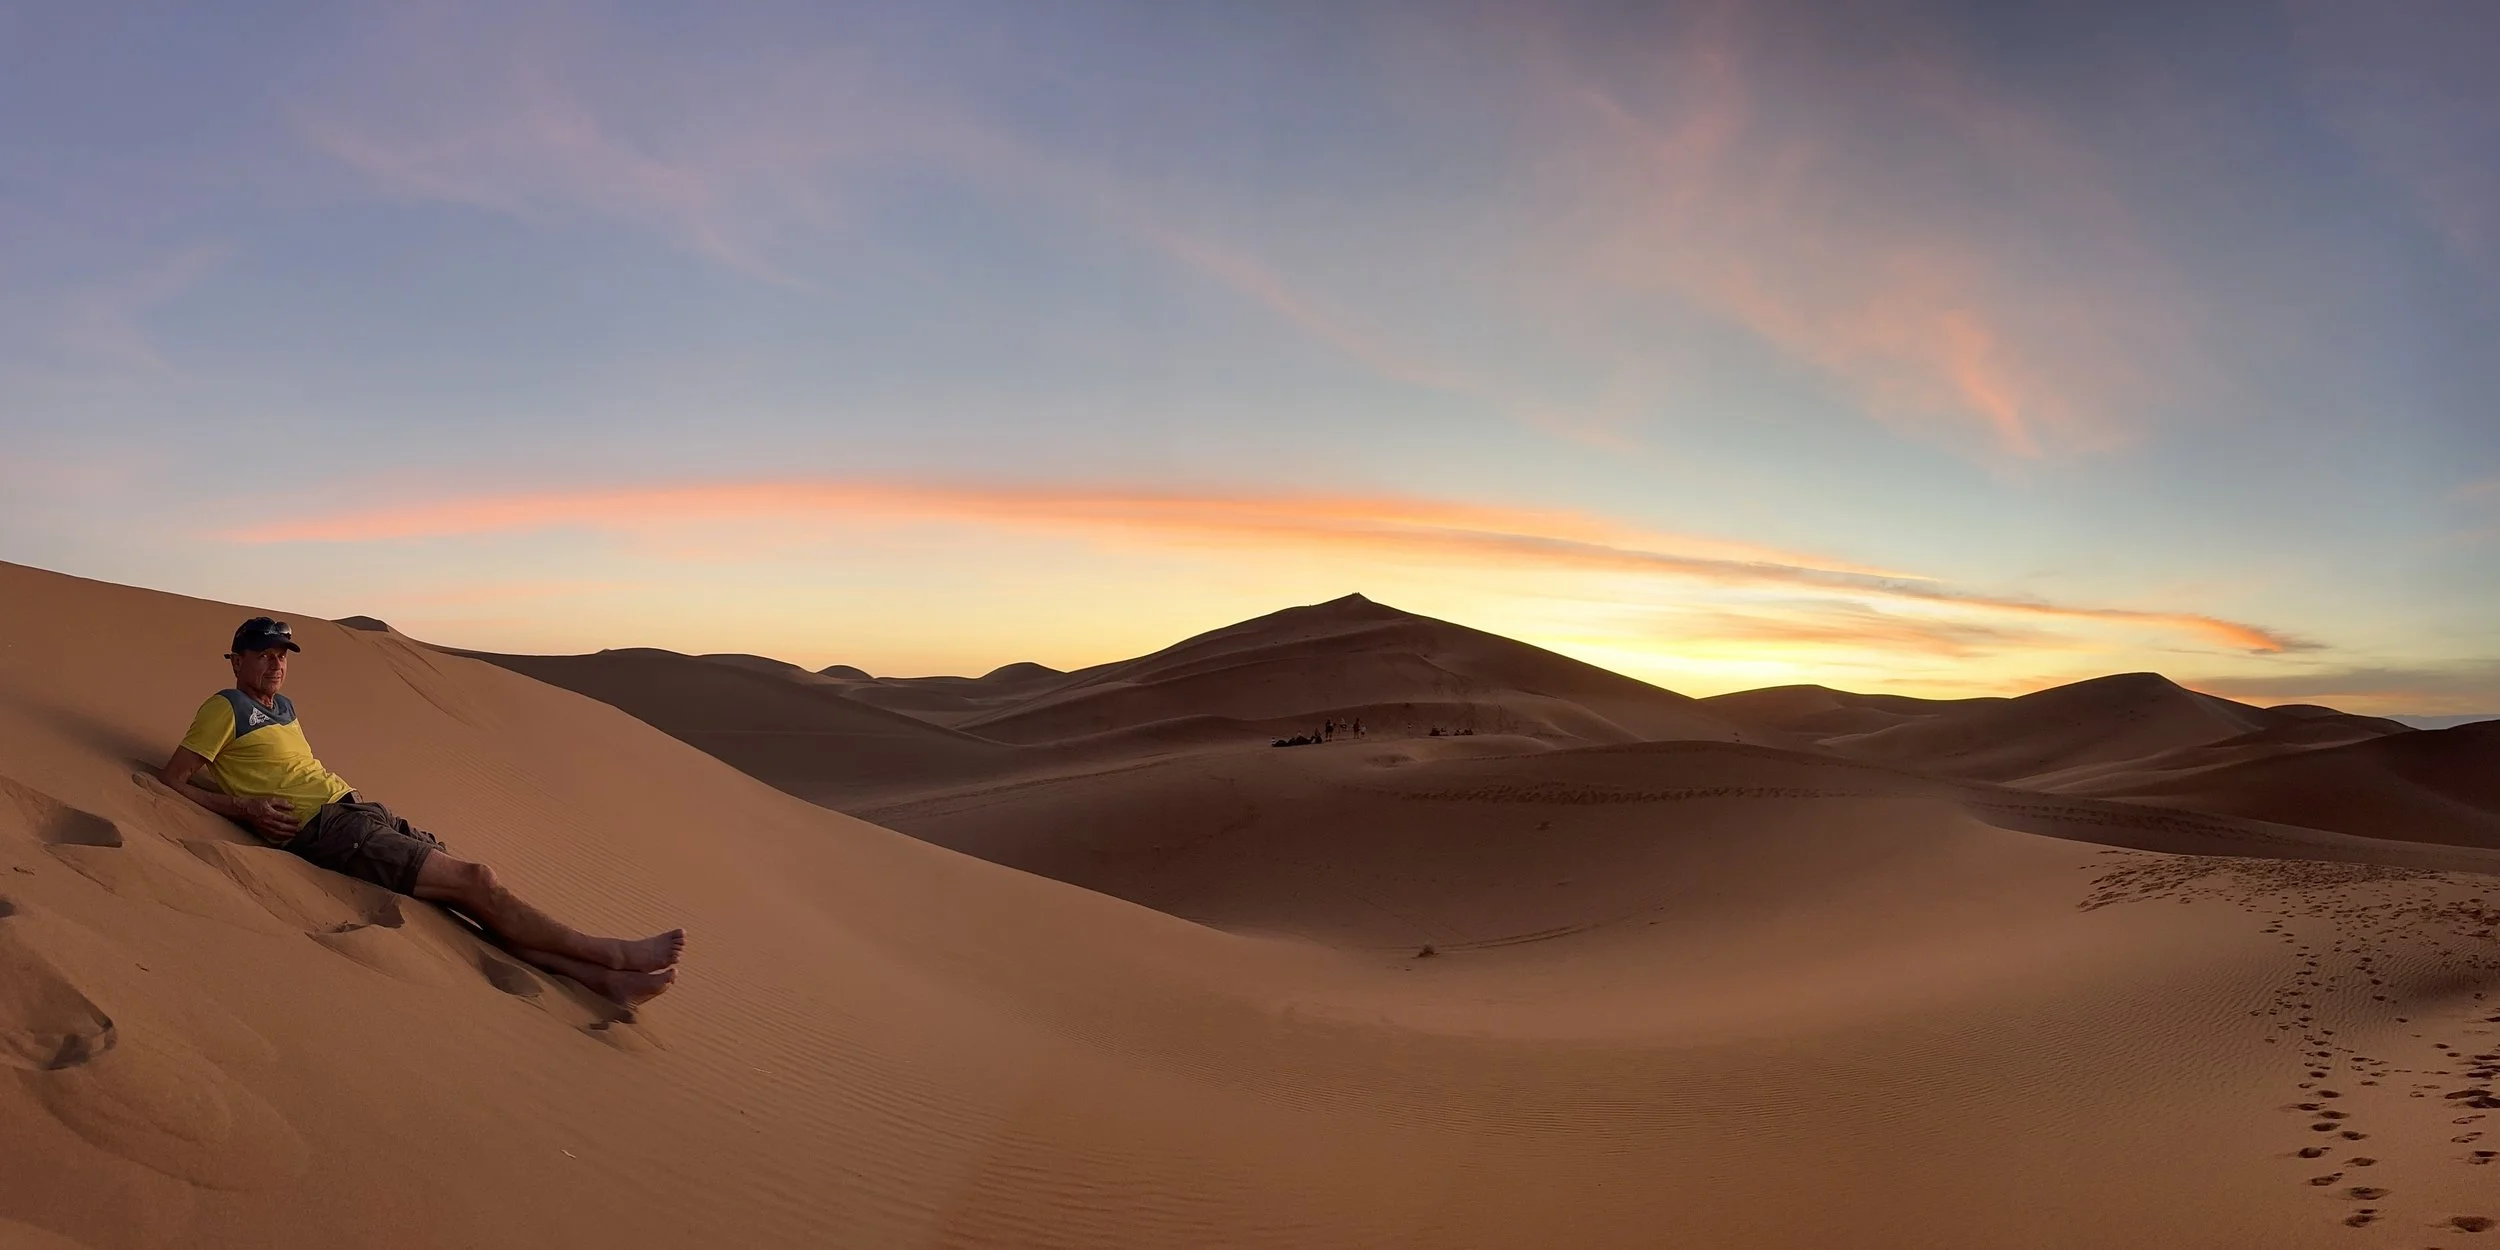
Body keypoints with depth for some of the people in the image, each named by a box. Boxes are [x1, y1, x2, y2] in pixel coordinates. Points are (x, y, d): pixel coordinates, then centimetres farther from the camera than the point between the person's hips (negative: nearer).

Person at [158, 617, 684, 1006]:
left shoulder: (284, 706, 23)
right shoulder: (225, 708, 0)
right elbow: (170, 783, -3)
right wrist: (244, 807, -13)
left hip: (362, 811, 8)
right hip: (327, 830, -8)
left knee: (474, 885, -7)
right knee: (474, 879, -17)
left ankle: (604, 977, -18)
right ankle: (613, 954, -15)